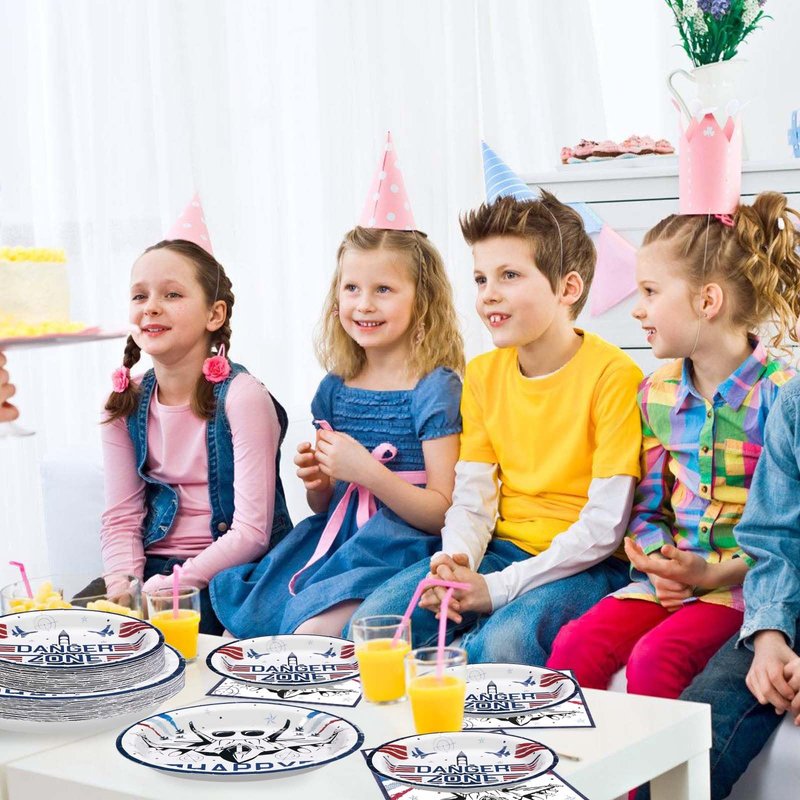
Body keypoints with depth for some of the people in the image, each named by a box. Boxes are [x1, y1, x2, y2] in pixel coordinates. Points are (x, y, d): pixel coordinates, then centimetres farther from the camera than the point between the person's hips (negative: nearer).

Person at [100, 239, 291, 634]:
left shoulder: (241, 397, -13)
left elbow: (251, 532, -16)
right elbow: (121, 518, 5)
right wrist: (122, 590, -14)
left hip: (228, 572, -5)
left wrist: (161, 590, -20)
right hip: (152, 565, 5)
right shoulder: (126, 403, 5)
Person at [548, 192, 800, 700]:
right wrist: (658, 561, -5)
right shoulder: (657, 395, 10)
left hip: (744, 582, -6)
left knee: (655, 657, -28)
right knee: (576, 645, -16)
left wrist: (714, 573, -19)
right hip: (671, 577, 6)